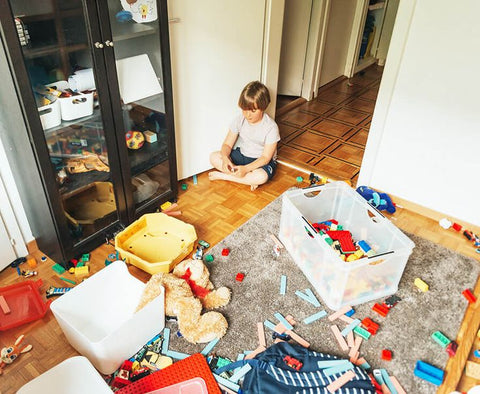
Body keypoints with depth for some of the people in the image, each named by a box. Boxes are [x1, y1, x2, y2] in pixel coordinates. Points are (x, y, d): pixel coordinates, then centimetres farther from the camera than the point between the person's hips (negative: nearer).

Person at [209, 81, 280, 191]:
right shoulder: (239, 119, -9)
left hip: (262, 161, -4)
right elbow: (227, 144, -6)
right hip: (242, 155, 5)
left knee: (262, 177, -39)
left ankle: (223, 176, -21)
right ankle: (249, 178, -18)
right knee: (214, 157, -17)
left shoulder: (271, 127, -21)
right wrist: (225, 158, -30)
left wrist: (245, 168, -35)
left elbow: (266, 157, -20)